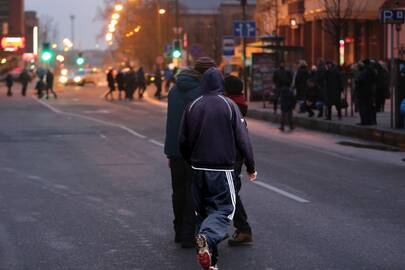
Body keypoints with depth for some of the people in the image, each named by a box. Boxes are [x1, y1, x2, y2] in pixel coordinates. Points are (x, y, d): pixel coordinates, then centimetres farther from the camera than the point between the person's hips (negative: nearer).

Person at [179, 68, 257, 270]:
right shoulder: (229, 105, -5)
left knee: (202, 211, 14)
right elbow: (242, 139, -6)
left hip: (198, 168, 4)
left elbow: (183, 141, 8)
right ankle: (207, 237, -30)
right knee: (224, 209, 0)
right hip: (222, 169, -4)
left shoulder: (192, 107, 5)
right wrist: (250, 167, 2)